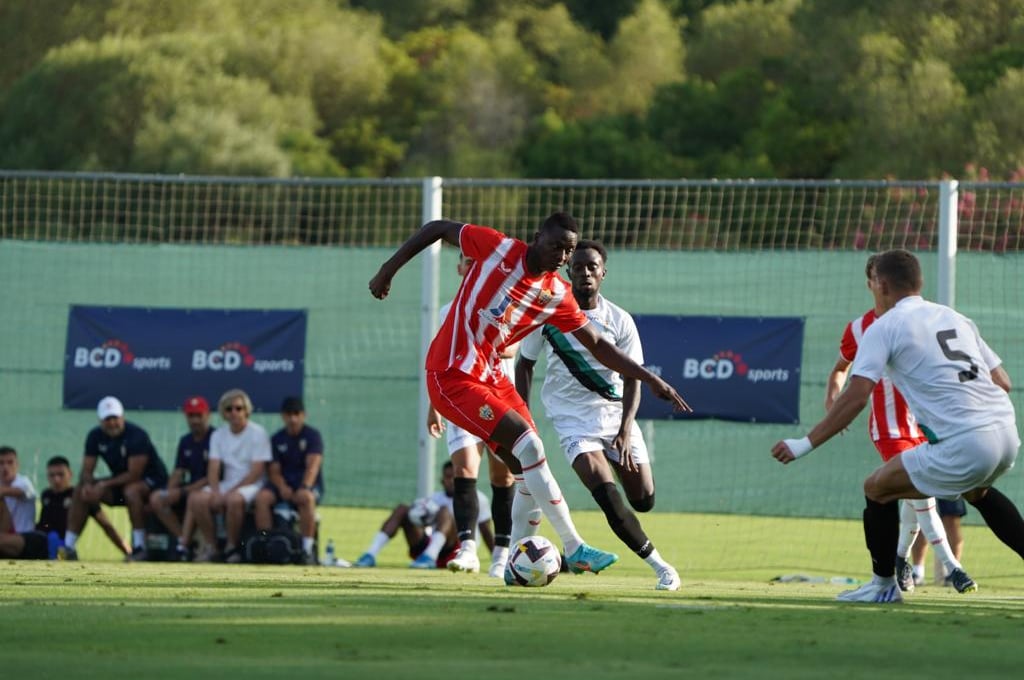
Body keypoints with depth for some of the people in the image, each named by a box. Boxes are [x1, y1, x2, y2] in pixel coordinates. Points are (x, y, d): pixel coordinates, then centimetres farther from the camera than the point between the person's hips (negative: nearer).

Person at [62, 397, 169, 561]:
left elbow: (134, 475, -27)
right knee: (80, 491, -8)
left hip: (151, 481, -7)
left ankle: (139, 548, -35)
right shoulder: (95, 436, -3)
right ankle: (68, 547, -7)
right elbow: (86, 471, -2)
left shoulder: (136, 435, -23)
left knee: (131, 490, -39)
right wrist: (87, 485, -26)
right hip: (119, 482, 7)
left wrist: (104, 485, -26)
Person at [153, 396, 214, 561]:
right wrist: (170, 490, -6)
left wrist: (189, 489, -20)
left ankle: (182, 546, -38)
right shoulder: (185, 441, 14)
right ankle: (186, 540, -19)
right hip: (189, 488, 8)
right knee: (156, 499, -12)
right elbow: (178, 472, 14)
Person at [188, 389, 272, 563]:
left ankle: (232, 547, -18)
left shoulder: (258, 433, -4)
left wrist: (230, 492, -16)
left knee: (234, 499, -39)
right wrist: (216, 492, -15)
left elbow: (257, 471, -11)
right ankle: (211, 547, -12)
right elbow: (213, 469, 6)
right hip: (227, 483, 5)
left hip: (251, 485, -5)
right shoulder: (218, 435, 13)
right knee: (196, 499, -23)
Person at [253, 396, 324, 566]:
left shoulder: (313, 435, -1)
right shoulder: (277, 439, 10)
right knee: (262, 497, -28)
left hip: (308, 484, -3)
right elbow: (274, 470, 5)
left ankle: (307, 549, -35)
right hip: (283, 484, 3)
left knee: (306, 497, -39)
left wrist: (304, 488, -32)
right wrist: (282, 487, -18)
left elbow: (313, 465, -15)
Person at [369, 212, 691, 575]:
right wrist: (387, 270, -3)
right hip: (451, 377, -7)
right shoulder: (499, 249, -12)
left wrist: (650, 379, 3)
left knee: (529, 469, 2)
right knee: (529, 445, -17)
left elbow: (597, 345, 8)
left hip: (491, 377, 7)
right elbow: (437, 229, -2)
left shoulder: (558, 295, 2)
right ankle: (574, 549, -14)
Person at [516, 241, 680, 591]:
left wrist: (625, 431, -17)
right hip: (573, 419, -2)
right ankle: (658, 564, -10)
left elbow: (633, 380, -4)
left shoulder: (619, 321, -4)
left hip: (616, 414, 2)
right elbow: (525, 364, 6)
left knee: (643, 500, 0)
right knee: (609, 499, -21)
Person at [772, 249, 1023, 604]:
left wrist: (806, 444, -4)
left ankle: (884, 584, 19)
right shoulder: (956, 319, 20)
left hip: (963, 447, -7)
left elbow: (856, 397, -8)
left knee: (877, 488, 11)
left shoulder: (884, 327, 1)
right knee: (976, 491, 38)